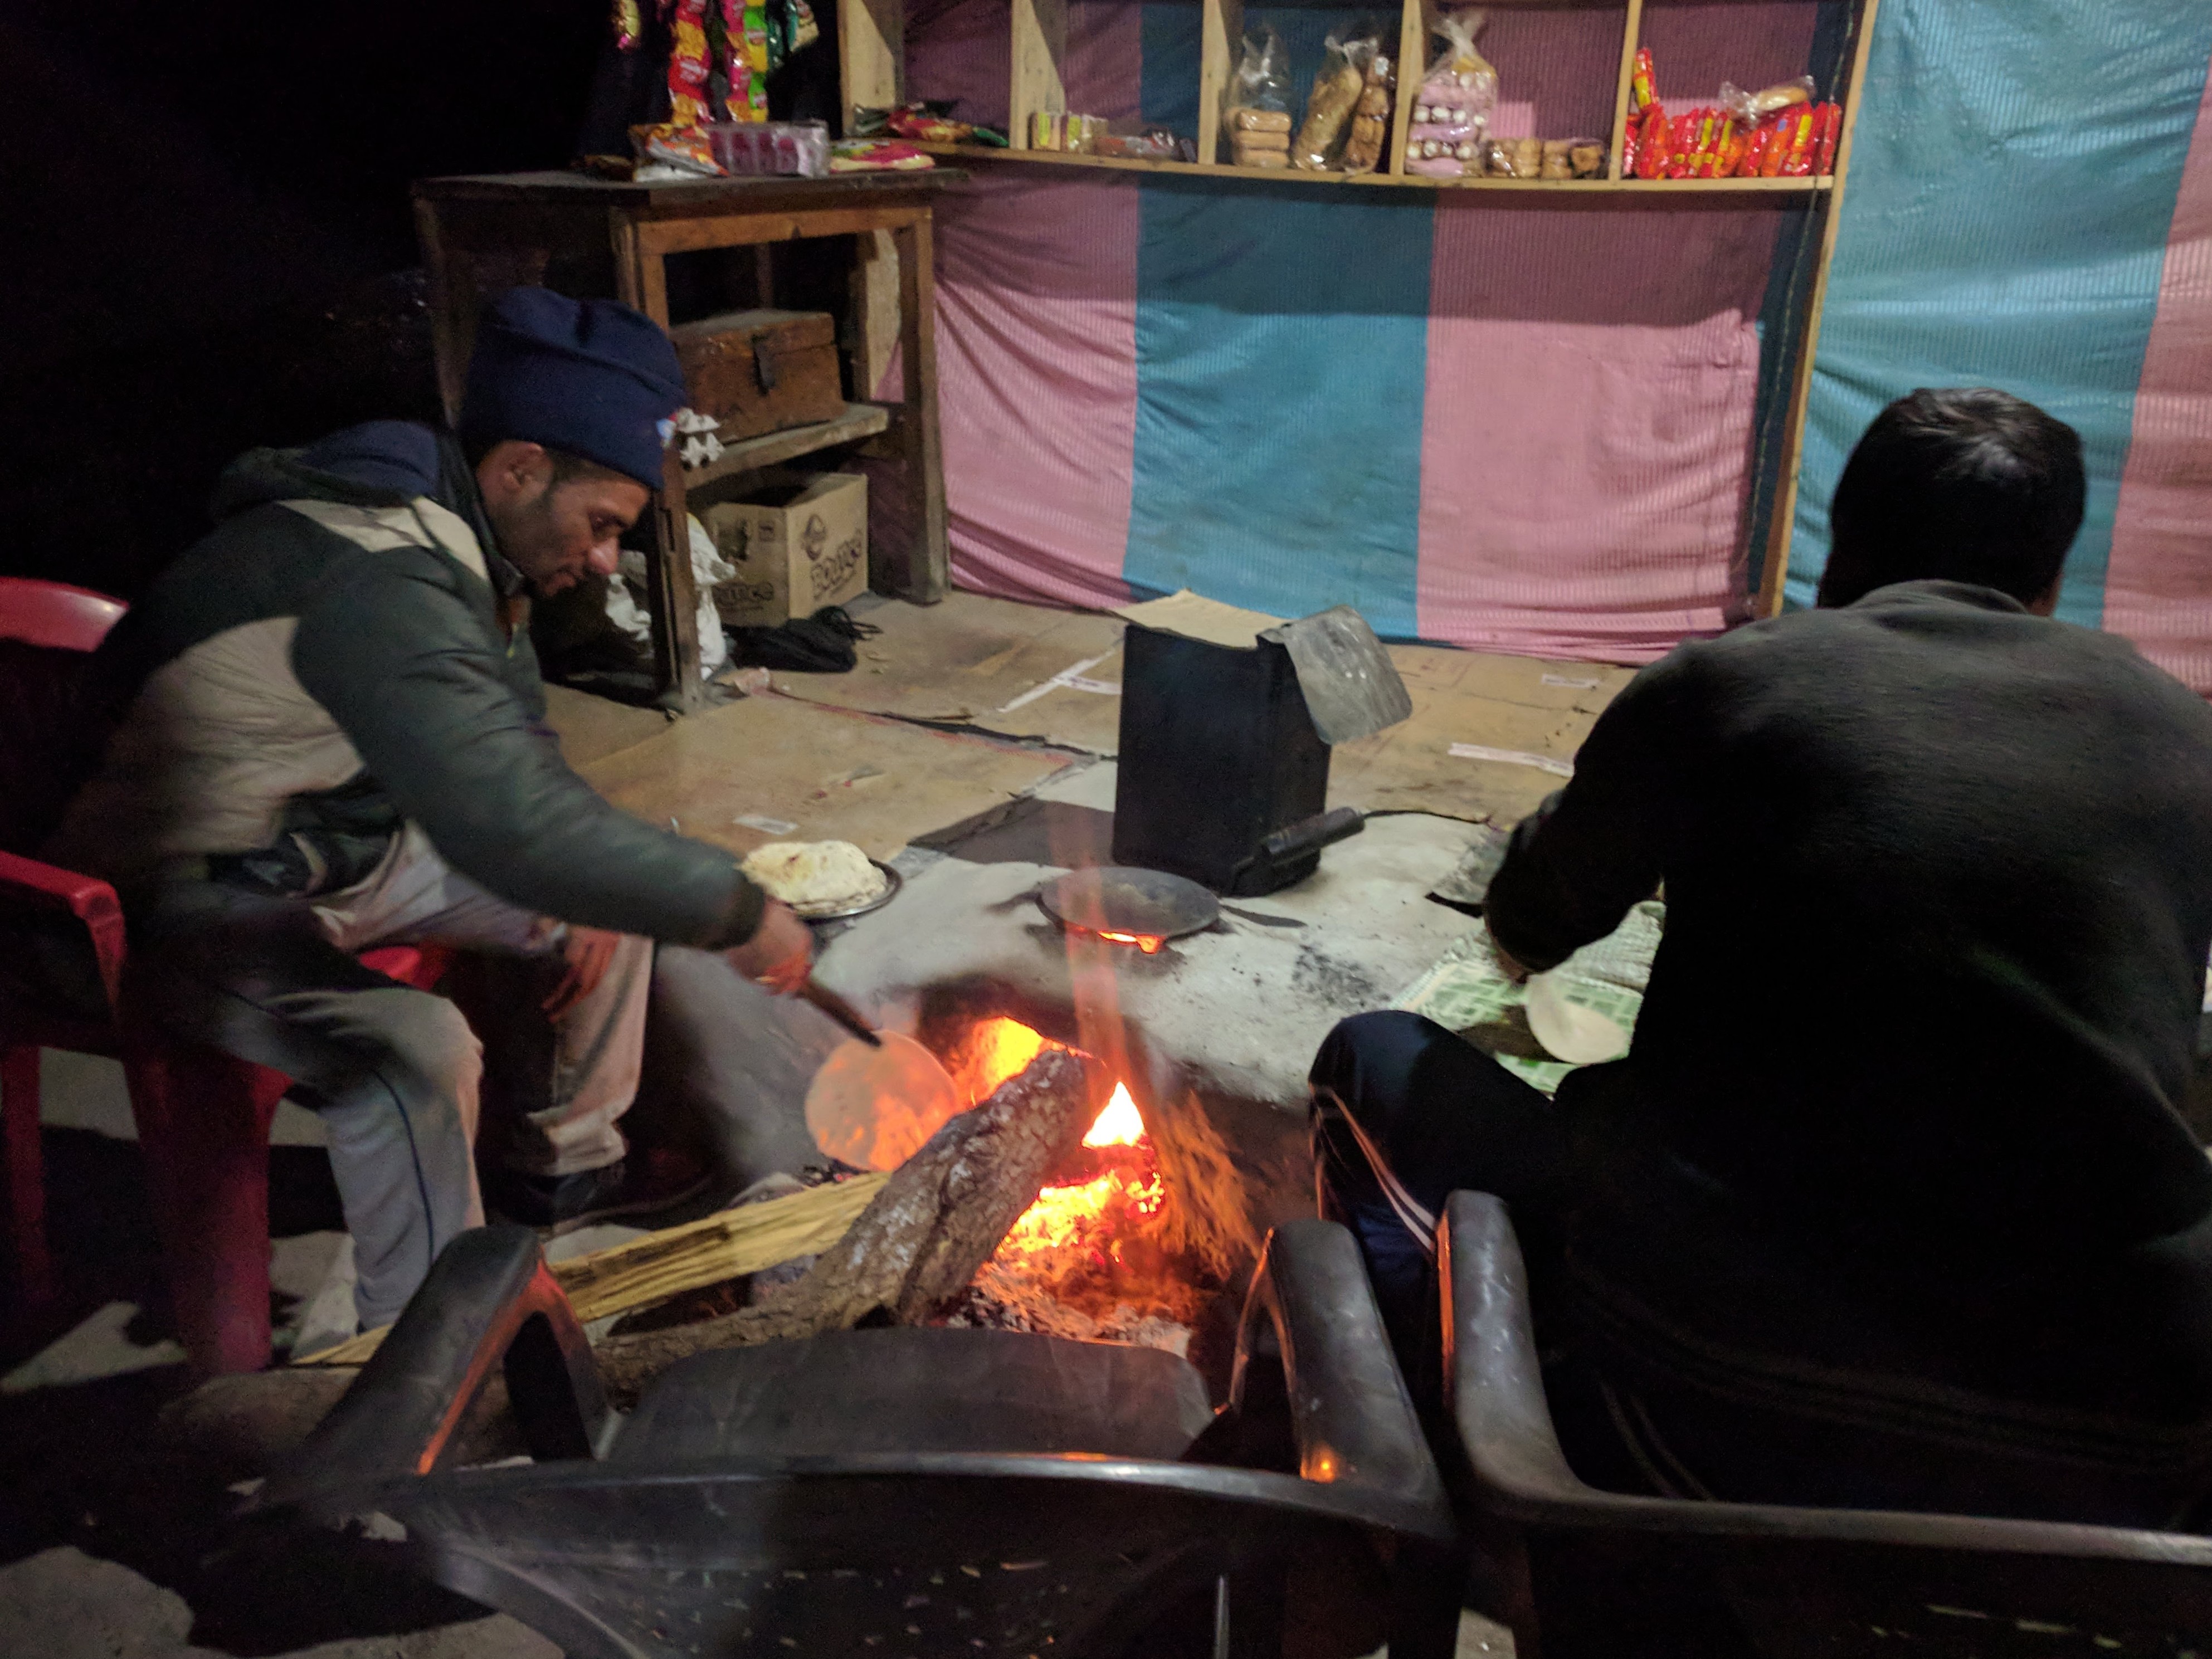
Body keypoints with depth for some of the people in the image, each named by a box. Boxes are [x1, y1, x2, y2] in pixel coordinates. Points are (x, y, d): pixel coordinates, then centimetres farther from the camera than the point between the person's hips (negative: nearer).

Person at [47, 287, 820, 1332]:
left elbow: (517, 746, 12)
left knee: (603, 899, 4)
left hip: (347, 843, 9)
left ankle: (556, 1167, 20)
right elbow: (509, 824, -44)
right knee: (416, 1051, -34)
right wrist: (735, 912, -35)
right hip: (193, 902, -9)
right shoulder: (380, 583, -33)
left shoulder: (461, 543, -1)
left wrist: (583, 896, -4)